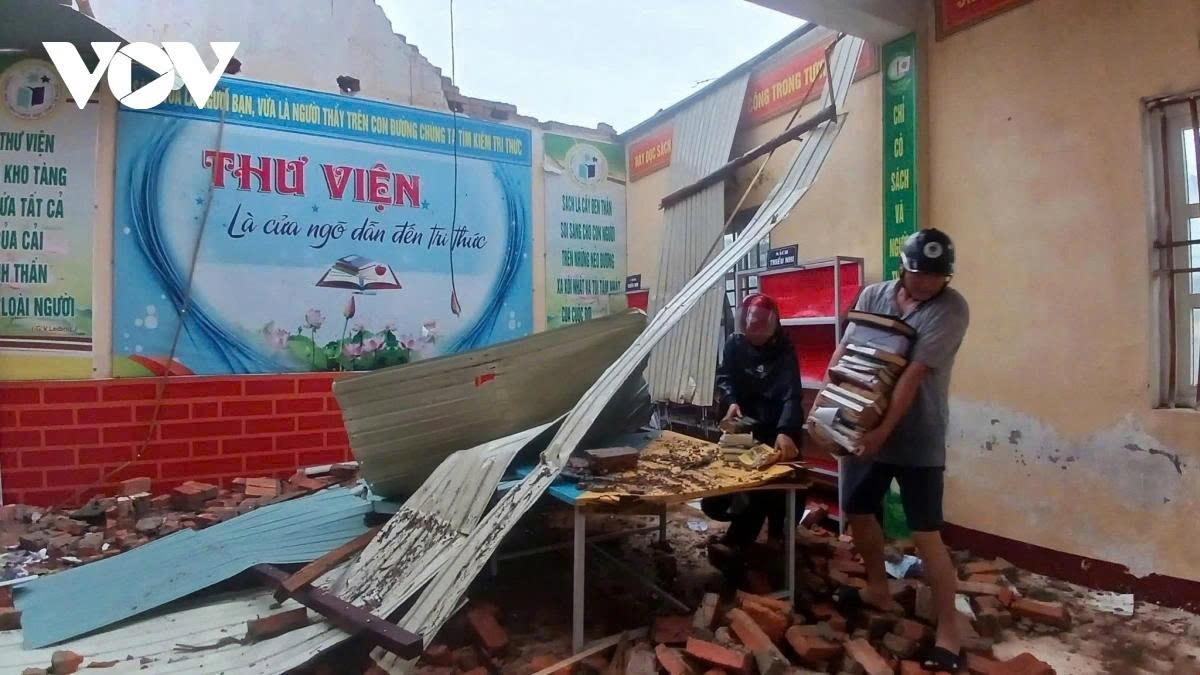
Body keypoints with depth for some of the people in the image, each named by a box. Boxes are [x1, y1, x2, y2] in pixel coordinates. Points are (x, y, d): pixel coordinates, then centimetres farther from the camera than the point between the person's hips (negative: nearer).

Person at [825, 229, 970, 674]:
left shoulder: (951, 310, -14)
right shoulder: (872, 296, 1)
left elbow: (914, 375, -21)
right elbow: (844, 351, 1)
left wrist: (885, 430, -24)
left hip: (918, 439, -5)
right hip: (867, 427, 6)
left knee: (926, 535, -3)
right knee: (858, 510, 16)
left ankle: (949, 631, 14)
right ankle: (878, 590, 39)